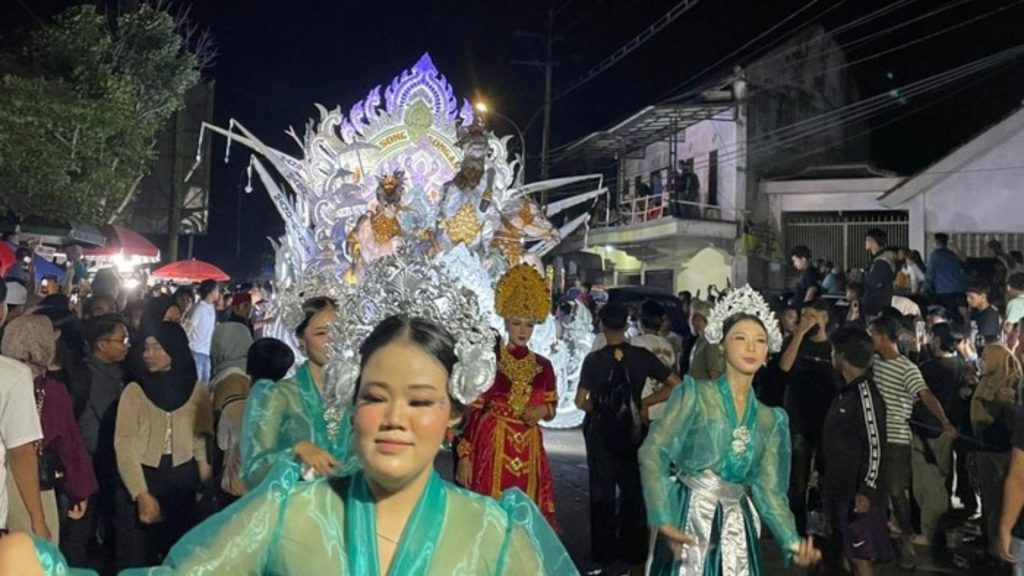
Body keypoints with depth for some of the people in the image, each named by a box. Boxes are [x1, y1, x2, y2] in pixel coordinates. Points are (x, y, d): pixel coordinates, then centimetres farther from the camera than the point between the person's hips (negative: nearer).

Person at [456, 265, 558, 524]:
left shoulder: (543, 366, 7)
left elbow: (552, 404, 19)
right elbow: (473, 410, -6)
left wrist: (543, 410, -5)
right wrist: (464, 454, -11)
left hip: (528, 447, 4)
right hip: (490, 443, -3)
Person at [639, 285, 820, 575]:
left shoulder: (770, 420, 9)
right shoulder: (696, 394, -5)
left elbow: (768, 490, 4)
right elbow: (653, 452, -12)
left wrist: (793, 542, -12)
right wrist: (663, 520, -22)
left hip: (734, 528, 4)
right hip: (688, 520, -4)